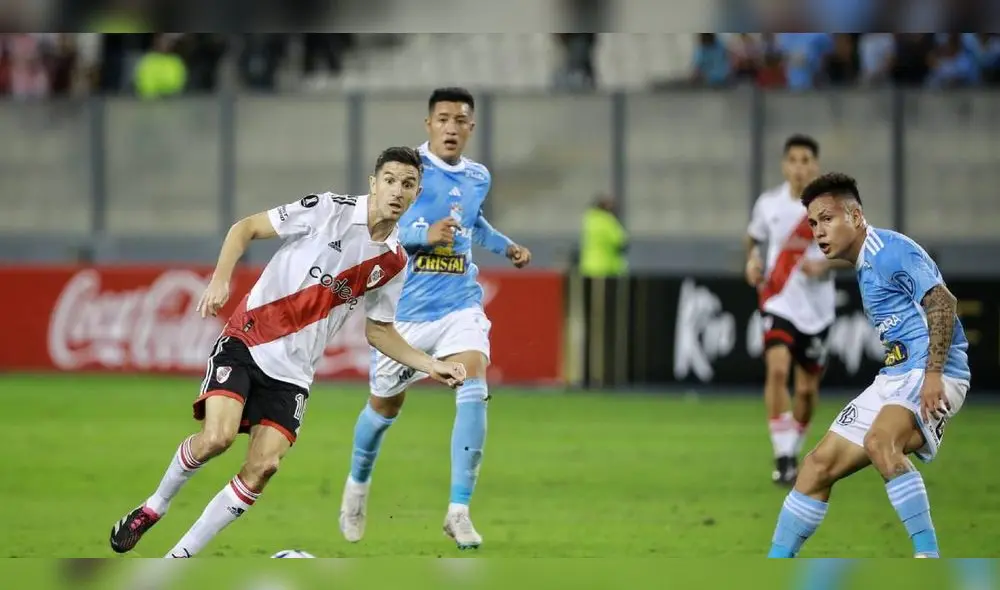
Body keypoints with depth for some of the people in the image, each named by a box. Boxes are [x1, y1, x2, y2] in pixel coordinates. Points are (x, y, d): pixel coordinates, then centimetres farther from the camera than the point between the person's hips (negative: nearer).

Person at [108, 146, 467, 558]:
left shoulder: (394, 262, 6)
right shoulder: (329, 210, -8)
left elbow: (378, 331, 18)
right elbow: (247, 228, -3)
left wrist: (431, 365, 7)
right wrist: (220, 278, -18)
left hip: (292, 372, 4)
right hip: (246, 341, -4)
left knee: (263, 467, -12)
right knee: (217, 437, -23)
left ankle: (180, 557, 0)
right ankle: (154, 507, 6)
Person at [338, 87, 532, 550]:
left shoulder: (478, 178, 7)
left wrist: (506, 246, 16)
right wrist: (425, 236, -31)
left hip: (459, 304, 3)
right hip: (403, 307, -3)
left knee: (474, 389, -21)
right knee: (385, 406, 13)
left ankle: (459, 511, -17)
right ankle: (358, 485, 44)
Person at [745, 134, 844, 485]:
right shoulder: (769, 204, 1)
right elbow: (754, 238, 19)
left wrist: (825, 265, -17)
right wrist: (752, 260, -1)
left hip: (816, 308, 1)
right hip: (778, 302, -1)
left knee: (808, 388, 8)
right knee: (777, 368, -23)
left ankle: (794, 450, 32)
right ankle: (783, 457, -20)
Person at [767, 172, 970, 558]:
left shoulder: (890, 251, -11)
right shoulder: (864, 267, 18)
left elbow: (943, 303, -21)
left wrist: (934, 373, -28)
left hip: (932, 374, -10)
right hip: (895, 377, 10)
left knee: (879, 441, -37)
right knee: (820, 464, 7)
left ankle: (929, 560, -35)